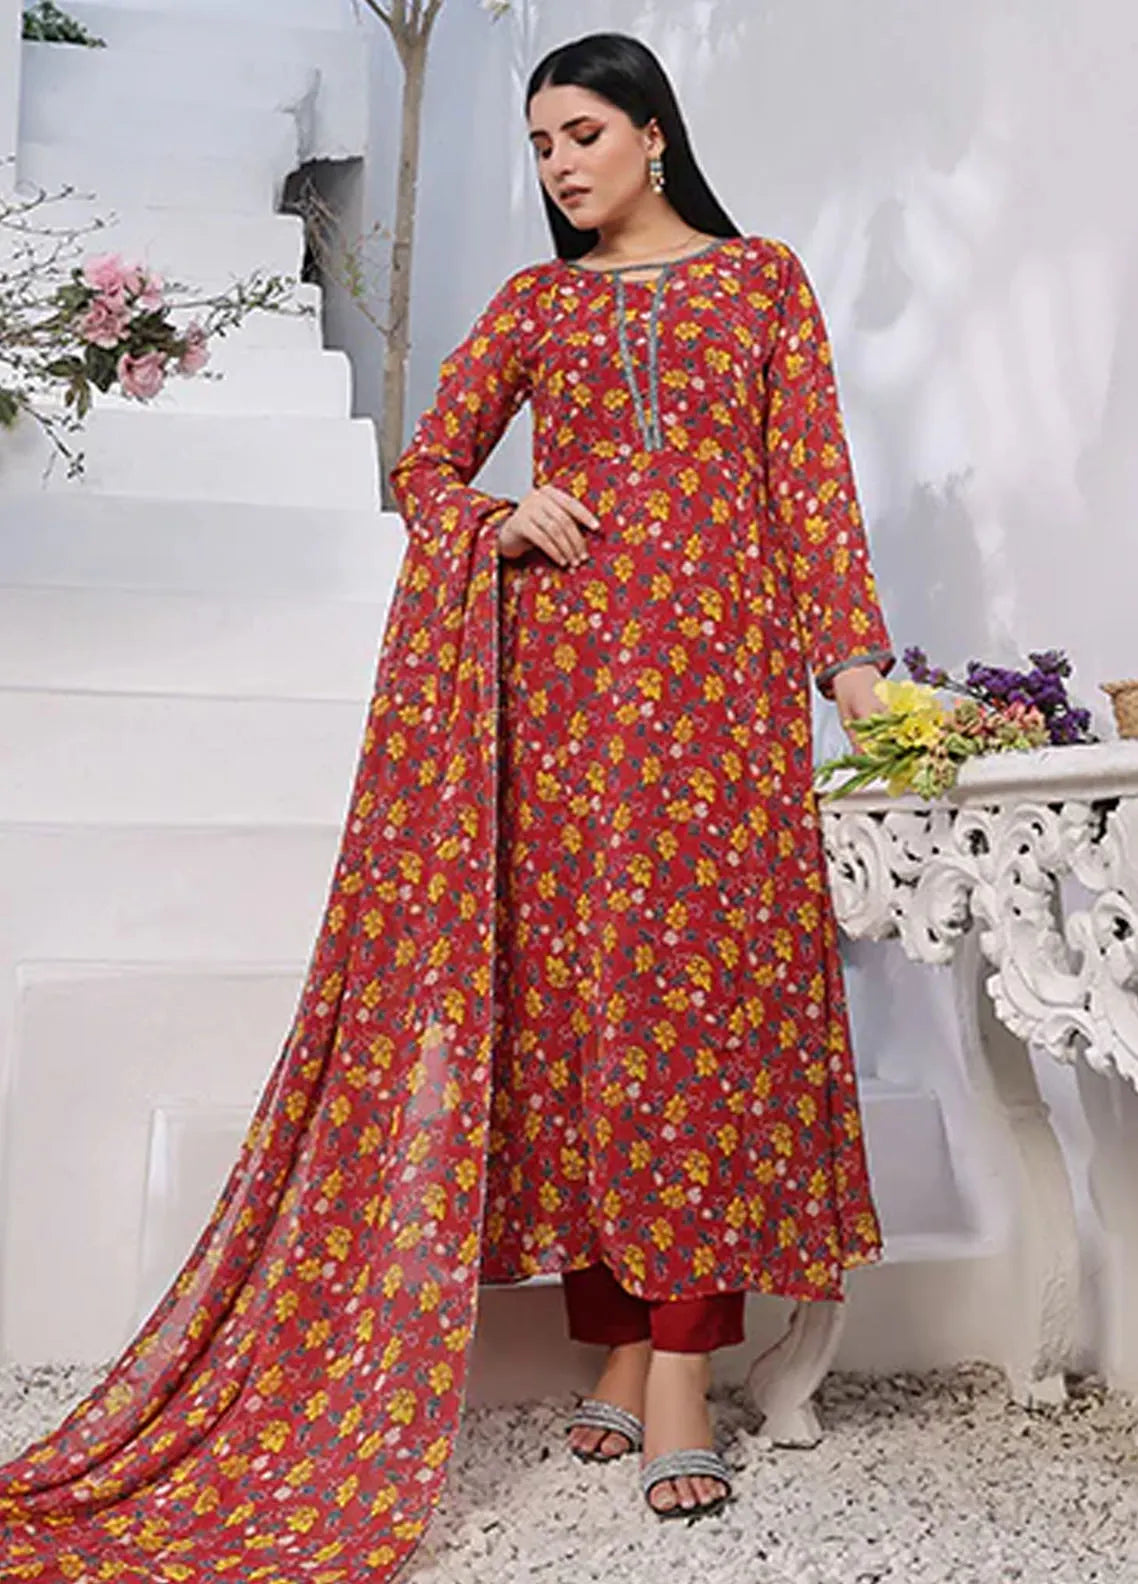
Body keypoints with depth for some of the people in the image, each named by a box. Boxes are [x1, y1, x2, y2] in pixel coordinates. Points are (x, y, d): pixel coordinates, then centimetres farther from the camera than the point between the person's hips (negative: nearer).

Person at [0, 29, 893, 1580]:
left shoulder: (762, 277, 13)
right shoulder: (534, 300, 17)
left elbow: (812, 476, 7)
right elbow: (425, 467, 16)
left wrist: (853, 652, -3)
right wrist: (503, 518, -5)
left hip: (718, 666, -1)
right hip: (562, 662, 2)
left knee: (703, 987, -8)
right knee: (570, 992, -2)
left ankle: (678, 1365, -4)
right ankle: (619, 1342, 8)